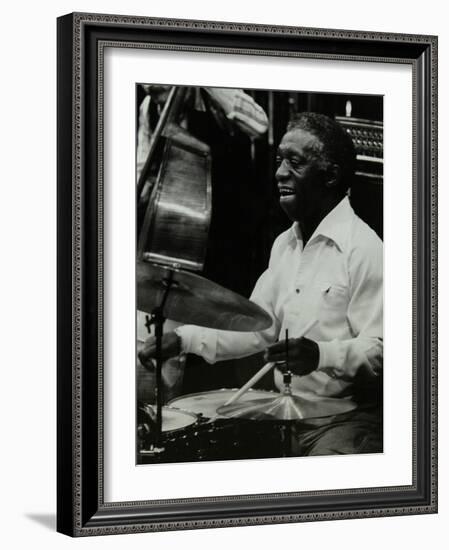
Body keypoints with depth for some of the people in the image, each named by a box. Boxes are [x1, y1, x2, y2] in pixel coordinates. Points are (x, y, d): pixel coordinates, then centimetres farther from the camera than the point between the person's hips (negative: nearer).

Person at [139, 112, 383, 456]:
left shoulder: (363, 249, -13)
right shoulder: (285, 244, 15)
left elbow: (382, 350, -19)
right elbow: (256, 327, 16)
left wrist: (322, 355, -35)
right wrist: (186, 339, 2)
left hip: (347, 418, -8)